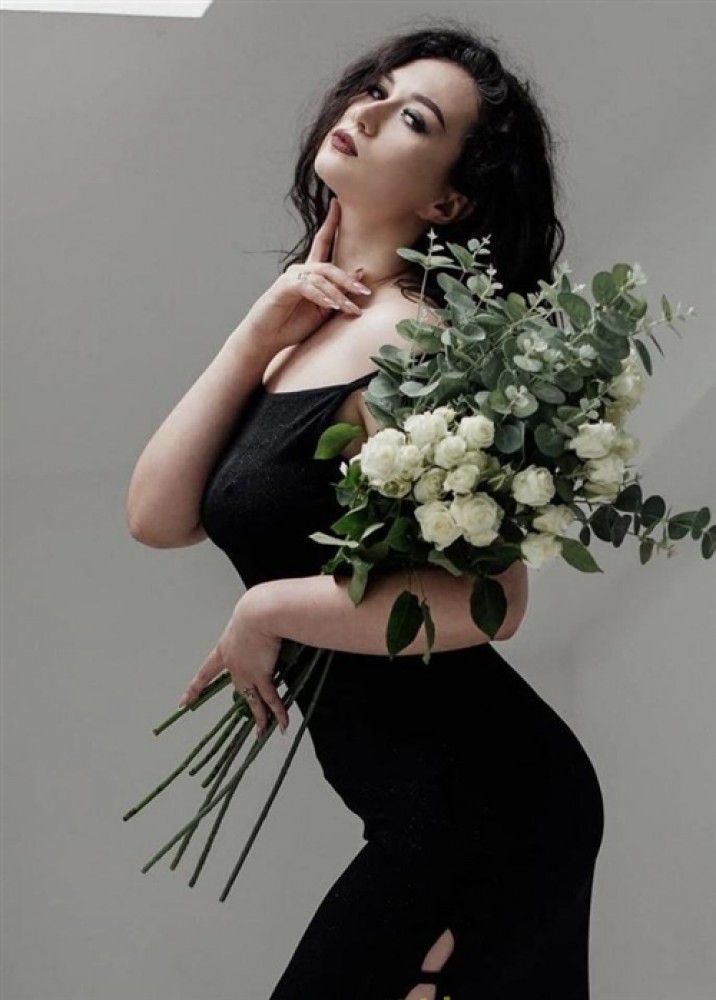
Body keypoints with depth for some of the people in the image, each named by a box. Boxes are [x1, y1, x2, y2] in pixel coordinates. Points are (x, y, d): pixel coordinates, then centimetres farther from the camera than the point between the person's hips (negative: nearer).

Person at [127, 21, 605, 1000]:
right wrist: (258, 337, -7)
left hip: (480, 809, -8)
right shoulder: (308, 322, 8)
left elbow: (489, 599, -26)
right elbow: (158, 515, 1)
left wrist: (266, 611, -15)